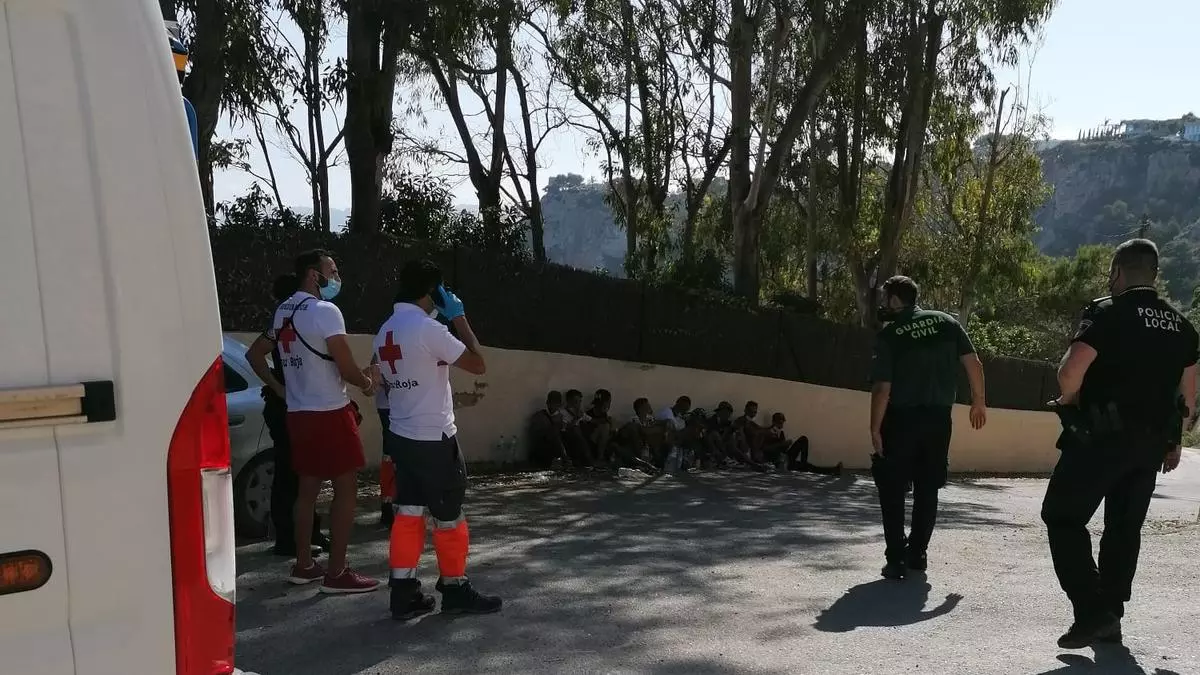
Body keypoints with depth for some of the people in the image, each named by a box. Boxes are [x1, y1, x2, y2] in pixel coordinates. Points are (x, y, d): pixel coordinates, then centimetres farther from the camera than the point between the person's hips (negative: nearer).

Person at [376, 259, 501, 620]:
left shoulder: (385, 332, 8)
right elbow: (478, 364, -15)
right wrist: (459, 317, -8)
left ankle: (404, 593, 14)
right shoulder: (428, 328, -19)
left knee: (408, 513, 11)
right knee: (449, 516, 5)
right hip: (433, 439, -8)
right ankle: (455, 590, 16)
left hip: (401, 436, 8)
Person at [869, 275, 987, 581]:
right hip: (938, 418, 4)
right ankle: (917, 554, 21)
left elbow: (882, 388, -13)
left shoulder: (888, 335, -9)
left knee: (892, 490, 6)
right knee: (927, 489, 15)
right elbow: (974, 364, 1)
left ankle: (897, 559, 2)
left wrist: (875, 429, -8)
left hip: (901, 419, -4)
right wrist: (978, 402, 12)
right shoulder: (946, 322, 4)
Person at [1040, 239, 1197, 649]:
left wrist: (1070, 401, -1)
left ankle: (1093, 611, -9)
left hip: (1102, 436, -7)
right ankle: (1110, 619, 21)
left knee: (1063, 517, 1)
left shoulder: (1108, 313, -11)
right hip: (1151, 442, 7)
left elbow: (1069, 374, -21)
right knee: (1125, 528, 15)